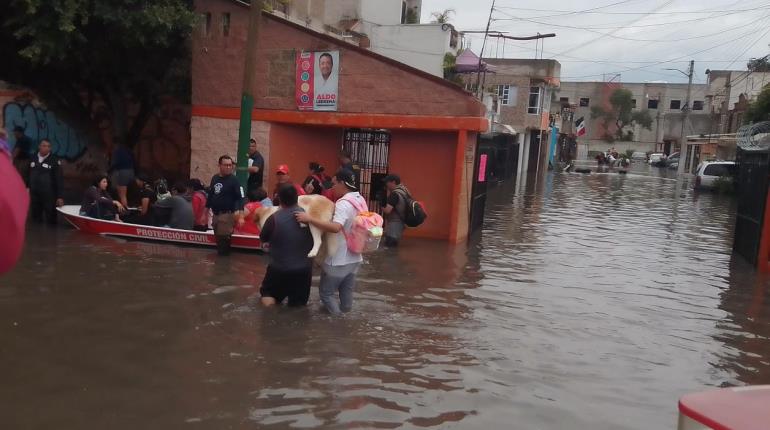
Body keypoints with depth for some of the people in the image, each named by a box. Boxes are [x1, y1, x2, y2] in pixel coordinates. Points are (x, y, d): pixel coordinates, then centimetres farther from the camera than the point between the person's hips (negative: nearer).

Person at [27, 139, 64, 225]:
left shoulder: (54, 160, -8)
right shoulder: (33, 159, 7)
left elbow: (59, 179, -10)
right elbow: (28, 176, 16)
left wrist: (60, 196, -14)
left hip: (49, 196, -5)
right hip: (34, 194, 5)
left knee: (51, 221, 3)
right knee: (35, 220, 16)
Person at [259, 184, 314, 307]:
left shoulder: (274, 218, -15)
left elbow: (263, 238, 1)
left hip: (279, 269, -2)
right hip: (304, 269, 2)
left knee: (267, 292, 22)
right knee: (299, 304, 19)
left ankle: (269, 297, -6)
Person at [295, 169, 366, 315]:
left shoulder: (344, 203, -21)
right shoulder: (360, 200, 9)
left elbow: (335, 227, -37)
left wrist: (310, 219, -37)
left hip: (339, 259, -9)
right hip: (354, 257, 9)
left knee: (326, 292, 6)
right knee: (346, 292, 17)